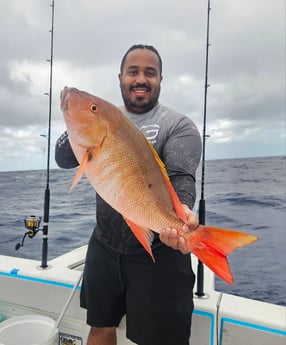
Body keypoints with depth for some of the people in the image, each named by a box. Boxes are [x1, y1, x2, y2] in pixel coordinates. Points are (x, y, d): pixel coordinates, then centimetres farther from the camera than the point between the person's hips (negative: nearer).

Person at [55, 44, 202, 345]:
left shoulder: (179, 125, -7)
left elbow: (181, 178, -21)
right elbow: (64, 159, -3)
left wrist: (180, 210, -43)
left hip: (158, 254, -4)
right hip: (104, 247, 5)